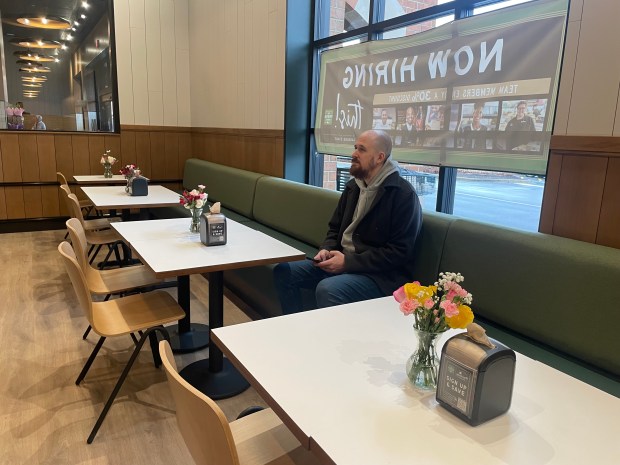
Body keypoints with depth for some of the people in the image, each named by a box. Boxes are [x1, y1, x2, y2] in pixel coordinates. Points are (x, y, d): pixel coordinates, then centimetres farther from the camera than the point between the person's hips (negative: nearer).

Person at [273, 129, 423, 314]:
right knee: (284, 271, -2)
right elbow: (335, 228, 19)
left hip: (382, 275, -7)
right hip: (343, 261, 8)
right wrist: (327, 250, -3)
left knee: (327, 289, -34)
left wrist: (349, 262, -20)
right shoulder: (353, 186, 10)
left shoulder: (403, 194, -14)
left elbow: (399, 253, -18)